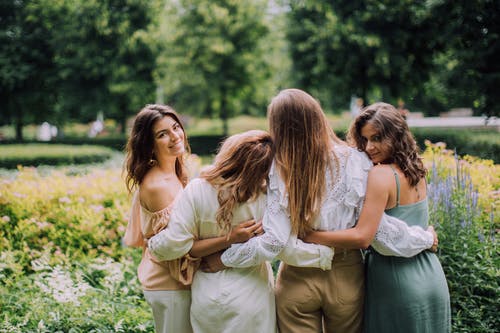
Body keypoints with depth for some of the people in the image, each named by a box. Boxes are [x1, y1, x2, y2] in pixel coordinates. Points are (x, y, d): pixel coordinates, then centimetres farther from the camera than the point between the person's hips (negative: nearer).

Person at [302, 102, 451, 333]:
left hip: (398, 284, -7)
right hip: (431, 278, 8)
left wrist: (307, 235, -22)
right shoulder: (415, 171, 5)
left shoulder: (380, 174, -19)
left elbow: (362, 237, -24)